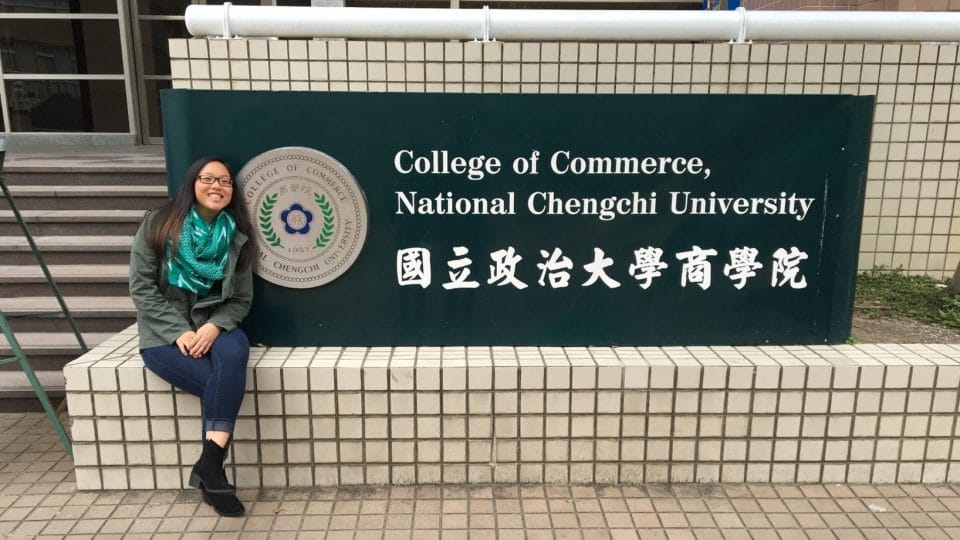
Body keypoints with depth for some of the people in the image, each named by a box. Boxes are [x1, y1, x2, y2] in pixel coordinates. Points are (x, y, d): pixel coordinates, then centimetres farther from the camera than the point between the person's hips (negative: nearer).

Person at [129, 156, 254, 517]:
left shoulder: (236, 237, 5)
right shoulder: (157, 226, -1)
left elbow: (241, 300, 3)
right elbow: (141, 287, -5)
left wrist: (213, 328, -17)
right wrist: (179, 331, -16)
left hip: (213, 325, 2)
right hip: (164, 331, -2)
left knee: (235, 355, -34)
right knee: (223, 384, -28)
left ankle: (209, 464, -31)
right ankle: (212, 469, -12)